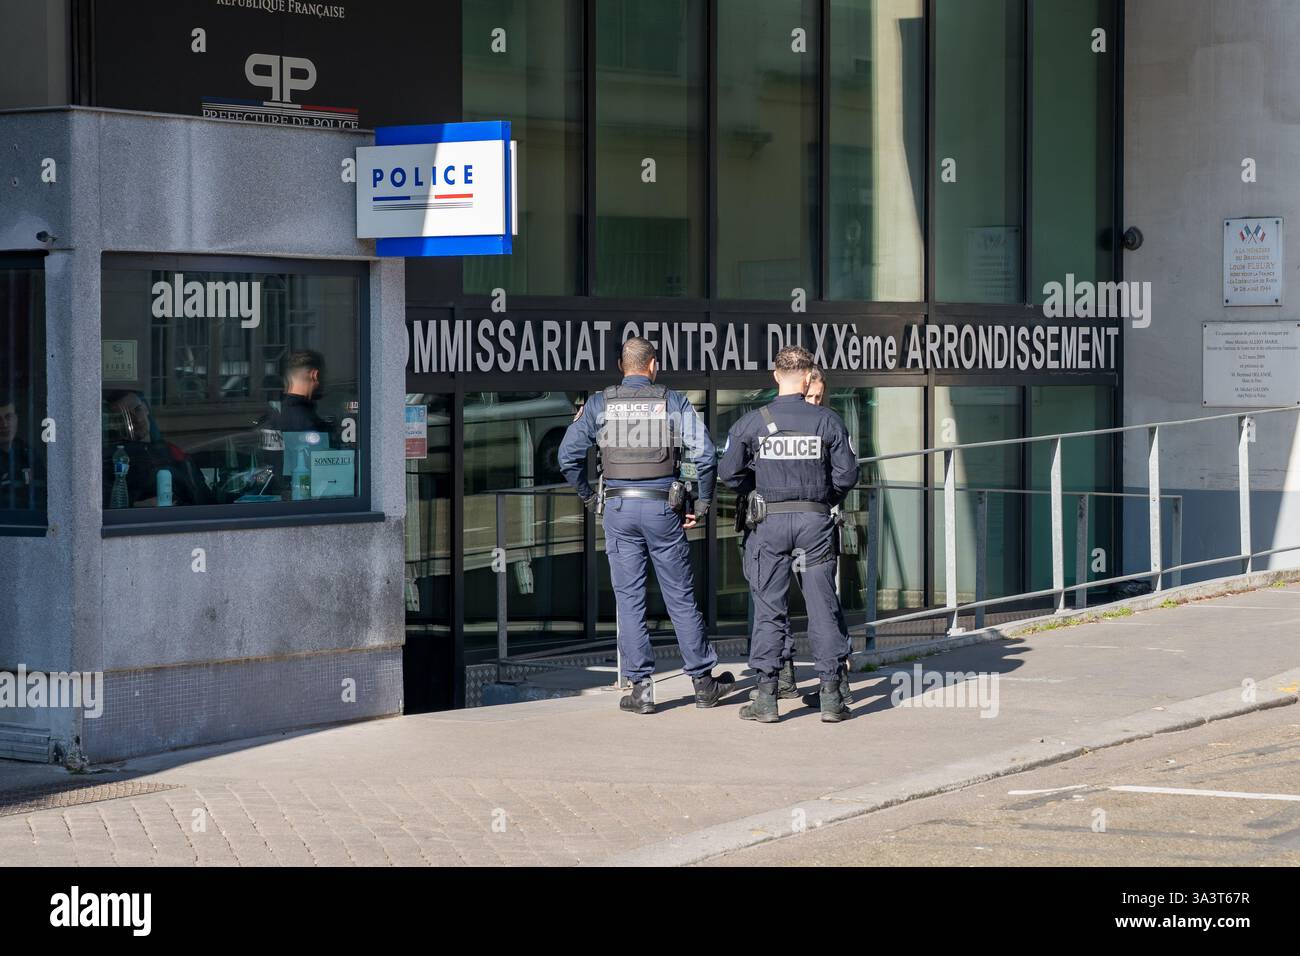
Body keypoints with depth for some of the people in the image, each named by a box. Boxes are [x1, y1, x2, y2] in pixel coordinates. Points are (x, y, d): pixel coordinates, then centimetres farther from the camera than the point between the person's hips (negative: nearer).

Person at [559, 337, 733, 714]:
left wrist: (590, 498, 11)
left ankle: (641, 689, 3)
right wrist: (702, 505, 3)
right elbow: (704, 454, -7)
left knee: (629, 599, 5)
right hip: (663, 508, -1)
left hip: (618, 509, 1)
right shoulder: (673, 402, 0)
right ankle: (703, 683, 14)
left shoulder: (599, 404, 3)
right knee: (681, 598, 7)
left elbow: (569, 456, 0)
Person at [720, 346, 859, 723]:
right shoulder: (828, 421, -3)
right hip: (815, 522, 0)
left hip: (770, 522, 0)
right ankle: (832, 695, 6)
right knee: (823, 607, 6)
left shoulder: (751, 423, -3)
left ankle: (766, 696, 4)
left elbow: (728, 473, -1)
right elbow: (847, 473, -3)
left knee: (769, 610, 5)